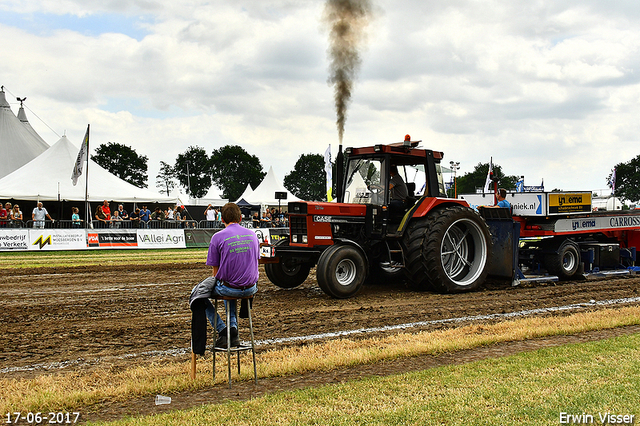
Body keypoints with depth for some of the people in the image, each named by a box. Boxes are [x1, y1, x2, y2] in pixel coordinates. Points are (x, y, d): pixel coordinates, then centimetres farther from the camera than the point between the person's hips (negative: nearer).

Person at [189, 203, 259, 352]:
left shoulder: (218, 237, -9)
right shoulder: (252, 234, 6)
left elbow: (215, 271, -4)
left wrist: (217, 281, 18)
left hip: (229, 287, -5)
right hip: (251, 288, 5)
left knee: (198, 293, 22)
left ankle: (222, 330, 8)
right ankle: (233, 329, 24)